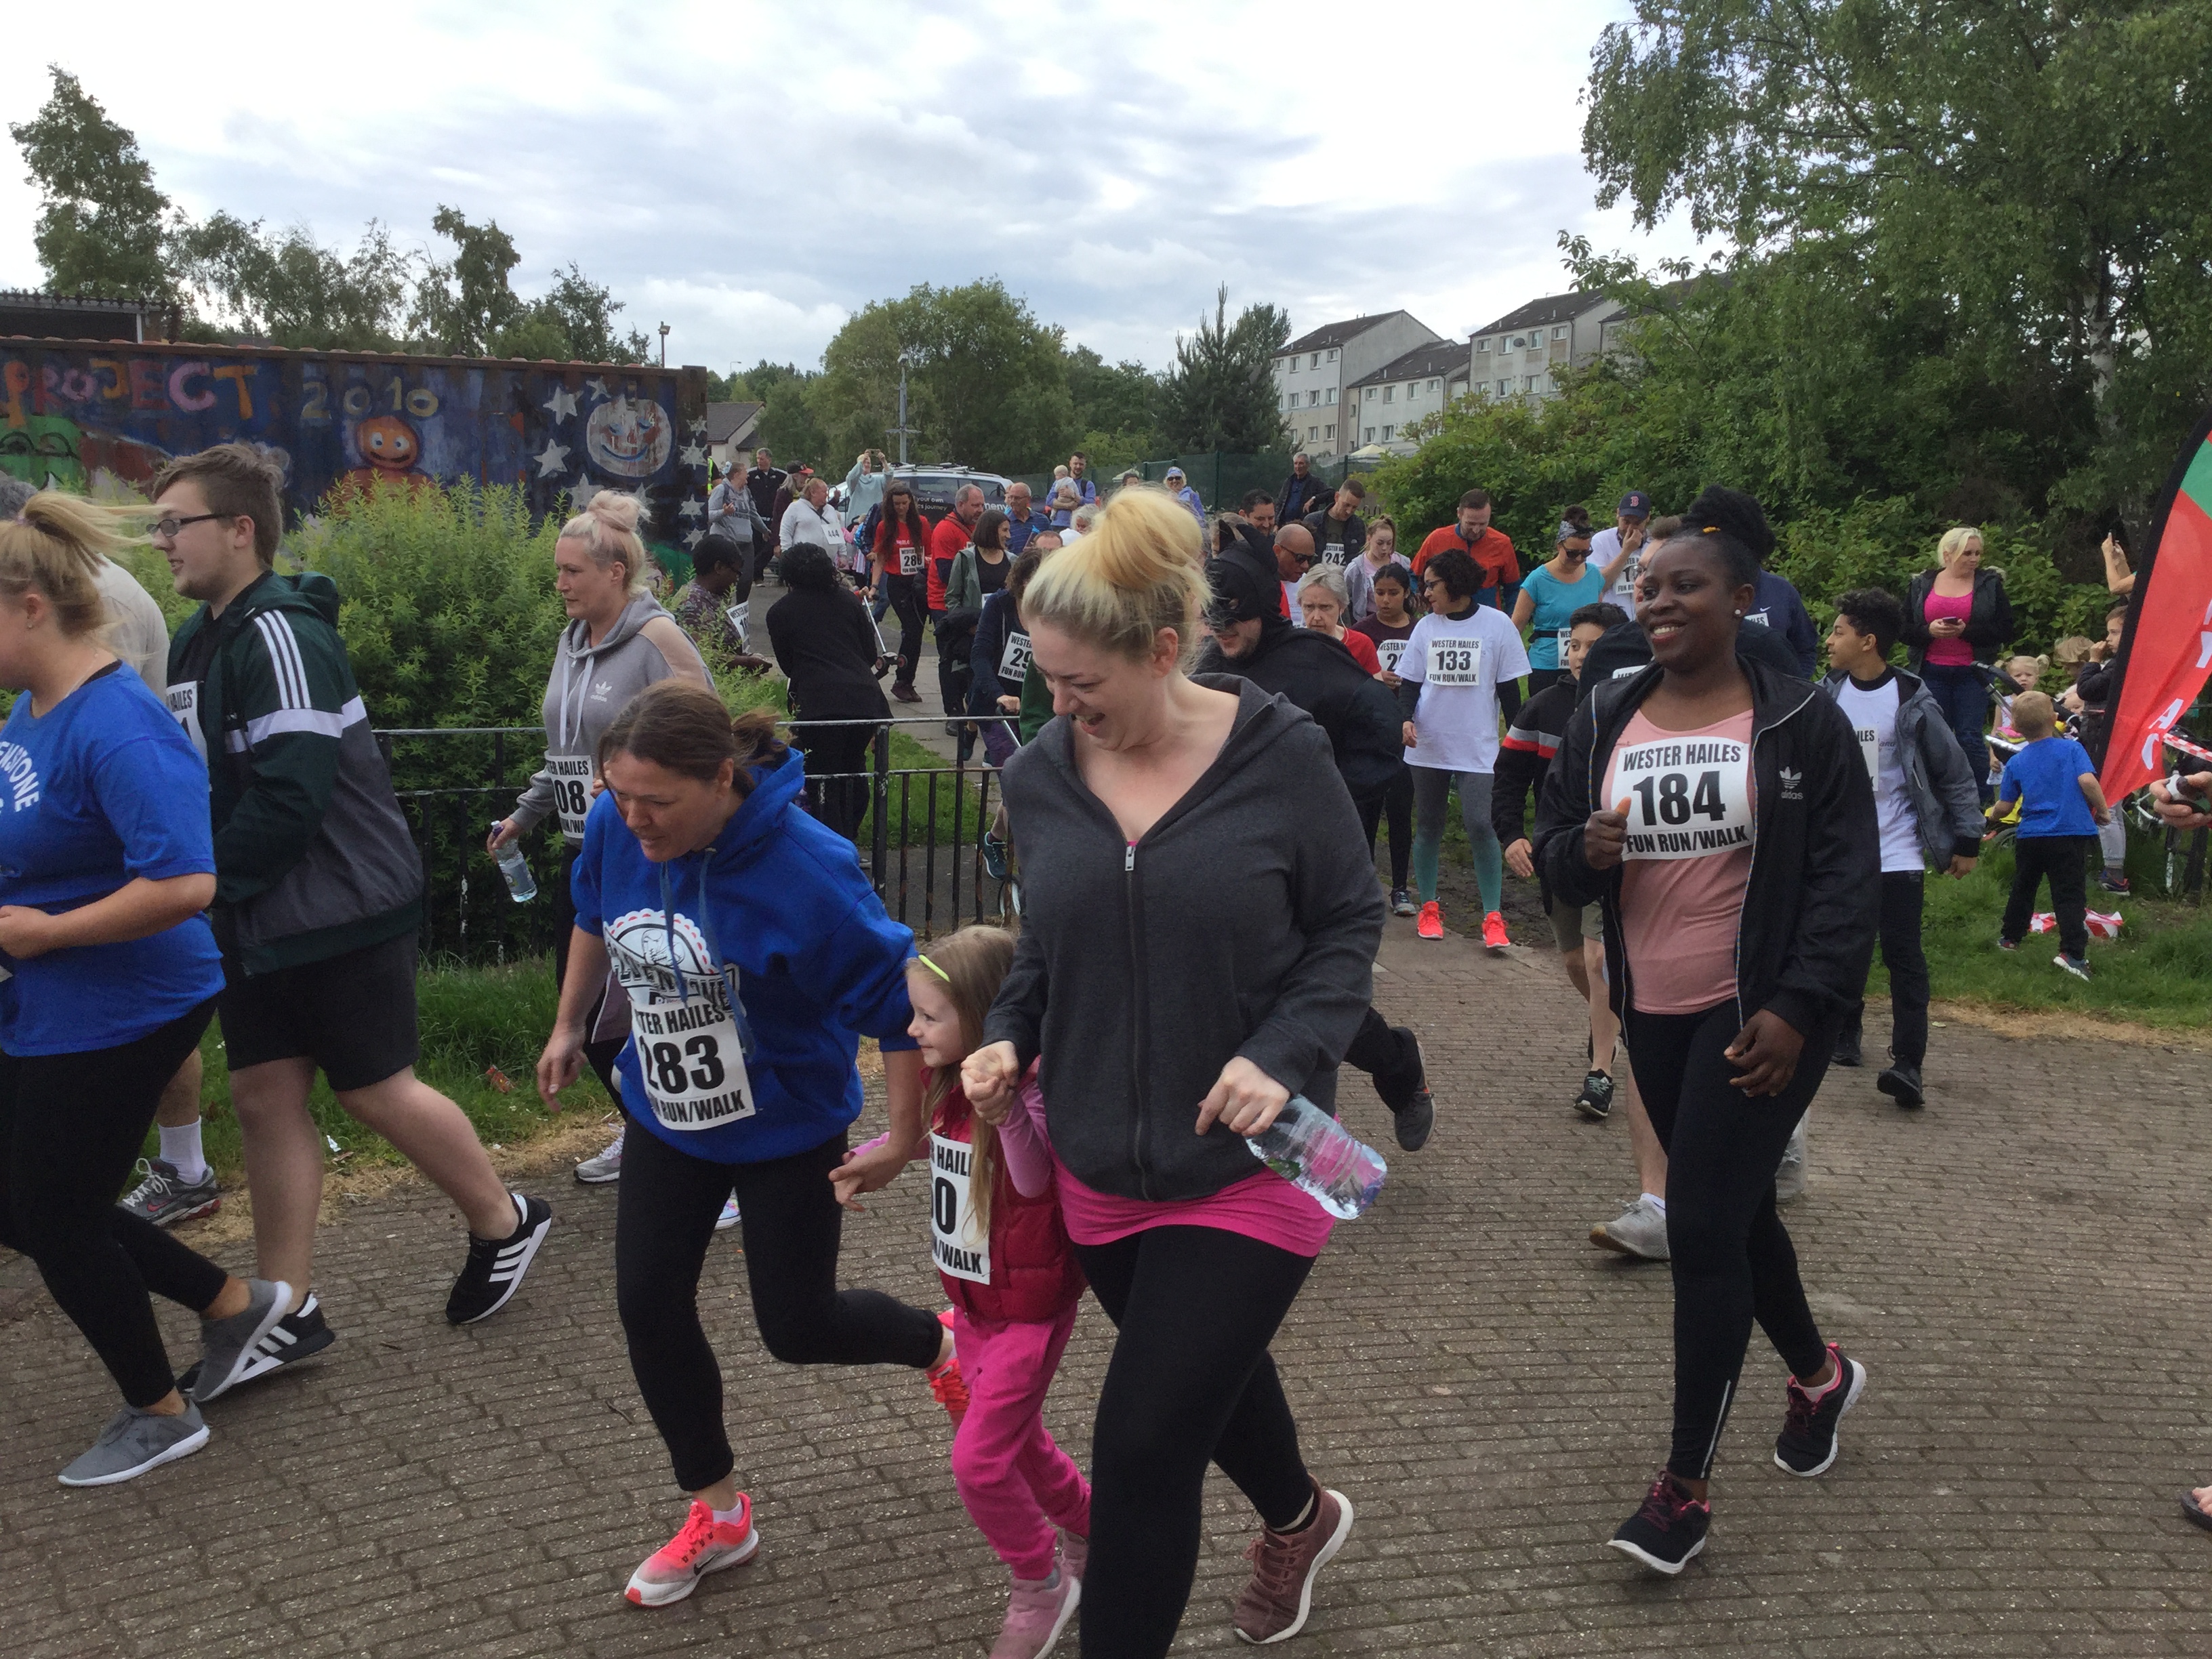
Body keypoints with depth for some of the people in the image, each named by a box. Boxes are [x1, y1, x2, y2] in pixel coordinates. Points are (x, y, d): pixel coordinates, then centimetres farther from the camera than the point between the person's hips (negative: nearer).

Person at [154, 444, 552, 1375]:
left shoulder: (279, 636, -19)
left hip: (339, 912, -9)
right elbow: (205, 778, 17)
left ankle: (504, 1225, 24)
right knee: (266, 1096, 9)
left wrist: (206, 879, -16)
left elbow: (291, 795, -26)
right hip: (255, 920, 9)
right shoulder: (198, 640, 11)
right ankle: (287, 1310, 19)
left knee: (374, 1090, 1)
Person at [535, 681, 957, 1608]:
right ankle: (717, 1515, 28)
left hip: (786, 1130, -5)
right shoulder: (614, 827, -16)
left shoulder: (806, 870, -34)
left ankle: (939, 1343, 39)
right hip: (665, 1116, 6)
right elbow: (595, 919, 8)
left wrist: (904, 1141, -20)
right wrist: (569, 1027, 18)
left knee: (795, 1327, 5)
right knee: (647, 1303, 6)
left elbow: (897, 1003, -26)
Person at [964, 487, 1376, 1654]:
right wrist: (1009, 1035, -8)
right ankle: (1299, 1517, 59)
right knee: (1211, 1367, 27)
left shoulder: (1279, 757, -14)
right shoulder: (1038, 776, -4)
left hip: (1245, 1163, -5)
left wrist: (1284, 1055, -19)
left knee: (1142, 1449, -5)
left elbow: (1348, 924, -5)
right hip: (1098, 1161, 5)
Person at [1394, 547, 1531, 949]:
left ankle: (1492, 917, -6)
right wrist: (1406, 718, -10)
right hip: (1428, 746, 4)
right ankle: (1429, 907, 23)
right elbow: (1410, 681, 8)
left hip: (1478, 747, -4)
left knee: (1480, 826, -13)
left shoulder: (1496, 625, -3)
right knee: (1427, 827, 10)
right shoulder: (1426, 627, 6)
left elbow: (1508, 688, 2)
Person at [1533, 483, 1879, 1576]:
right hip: (1654, 1013, 6)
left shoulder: (1799, 722, -8)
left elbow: (1846, 876, -9)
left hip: (1761, 1013, -5)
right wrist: (1584, 851, -16)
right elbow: (1552, 851, 9)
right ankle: (1819, 1373, 47)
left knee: (1701, 1224, -9)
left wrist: (1797, 1010, -17)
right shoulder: (1604, 721, 4)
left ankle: (1685, 1487, 4)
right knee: (1735, 1209, 19)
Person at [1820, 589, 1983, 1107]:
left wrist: (1967, 842, -3)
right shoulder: (1826, 696, 2)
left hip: (1896, 854, -4)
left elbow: (1956, 776, -3)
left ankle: (1908, 1064, -10)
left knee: (1902, 954, -8)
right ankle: (1844, 1035, 29)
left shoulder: (1911, 703, -10)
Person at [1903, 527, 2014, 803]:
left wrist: (1967, 631, -16)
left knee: (1970, 738, -5)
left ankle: (1983, 800, 4)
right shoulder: (1921, 585, 8)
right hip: (1931, 674, 2)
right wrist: (1929, 631, -14)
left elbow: (2005, 631, -1)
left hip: (1971, 674, -2)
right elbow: (1905, 630, 6)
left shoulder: (1990, 584, 5)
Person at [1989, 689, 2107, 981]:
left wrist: (1991, 816, 26)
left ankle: (2010, 938, 34)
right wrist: (2103, 810, -3)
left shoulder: (2016, 763, 4)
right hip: (2069, 835, -2)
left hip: (2029, 837, 3)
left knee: (2023, 889, 20)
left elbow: (2004, 805, 4)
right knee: (2069, 894, -3)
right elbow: (2087, 781, -17)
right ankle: (2072, 952, -13)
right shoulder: (2071, 749, -2)